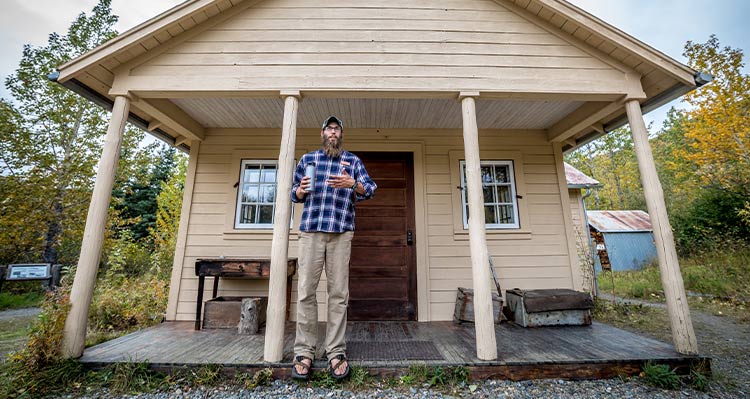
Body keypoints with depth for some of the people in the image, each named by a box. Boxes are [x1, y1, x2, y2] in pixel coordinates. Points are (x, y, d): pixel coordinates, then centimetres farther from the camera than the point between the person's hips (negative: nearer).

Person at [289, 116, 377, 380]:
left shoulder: (353, 160, 15)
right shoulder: (307, 159, 18)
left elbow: (369, 190, 4)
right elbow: (295, 194, 20)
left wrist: (352, 184, -16)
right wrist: (301, 190, -4)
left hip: (341, 232, -1)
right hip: (311, 230, 1)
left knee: (338, 292, 0)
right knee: (306, 291, -1)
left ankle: (336, 353, 9)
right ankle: (304, 352, 10)